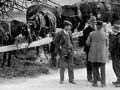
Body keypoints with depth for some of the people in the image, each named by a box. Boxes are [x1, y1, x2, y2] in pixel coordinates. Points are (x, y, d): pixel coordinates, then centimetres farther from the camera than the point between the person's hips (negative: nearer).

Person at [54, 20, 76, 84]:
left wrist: (71, 46, 13)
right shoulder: (60, 33, -8)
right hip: (63, 51, -5)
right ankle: (61, 80, 8)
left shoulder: (69, 32, 10)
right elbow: (56, 41, -3)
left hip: (70, 51, 5)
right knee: (62, 66, -1)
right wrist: (60, 48, -7)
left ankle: (71, 79, 10)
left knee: (71, 66, 5)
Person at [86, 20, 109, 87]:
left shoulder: (92, 34, -5)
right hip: (102, 54, 0)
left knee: (95, 68, 7)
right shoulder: (105, 35, -4)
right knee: (102, 68, 5)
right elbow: (107, 45, 6)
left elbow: (87, 43, 0)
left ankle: (95, 83, 6)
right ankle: (103, 83, 3)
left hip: (94, 53, 0)